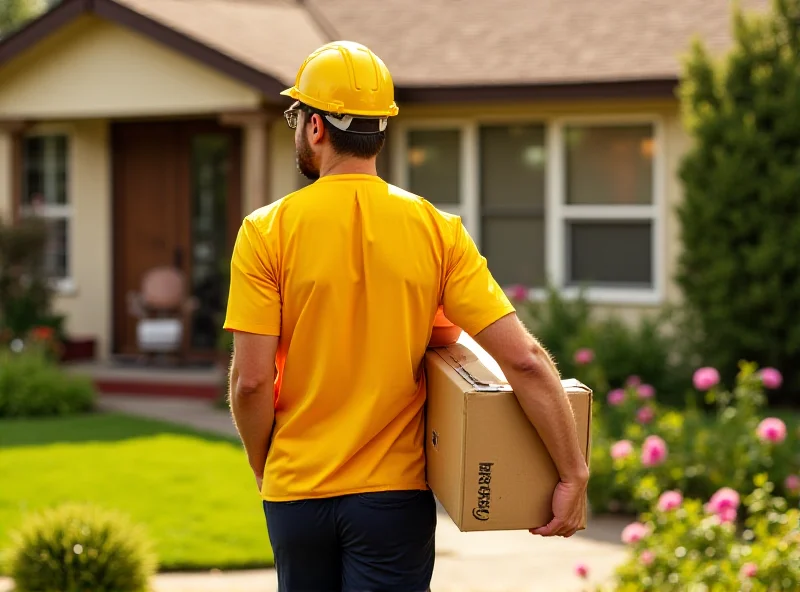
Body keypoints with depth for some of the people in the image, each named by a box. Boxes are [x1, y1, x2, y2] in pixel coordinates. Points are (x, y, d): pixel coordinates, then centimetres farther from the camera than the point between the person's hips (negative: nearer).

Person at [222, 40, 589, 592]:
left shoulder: (267, 231, -7)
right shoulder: (438, 230, -4)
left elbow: (251, 381, -11)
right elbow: (524, 360, -11)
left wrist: (263, 468, 7)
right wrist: (574, 475, -4)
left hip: (297, 490, 0)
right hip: (395, 493, 0)